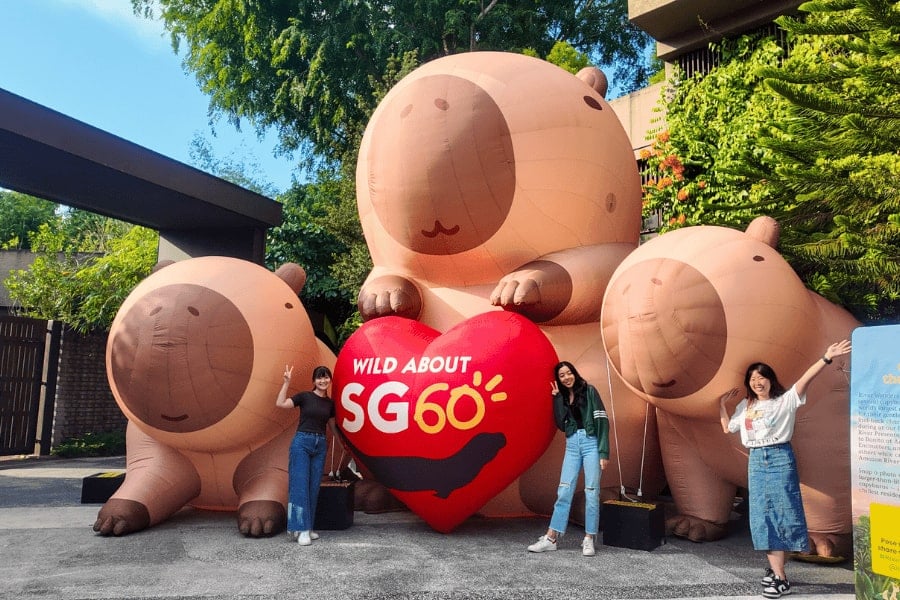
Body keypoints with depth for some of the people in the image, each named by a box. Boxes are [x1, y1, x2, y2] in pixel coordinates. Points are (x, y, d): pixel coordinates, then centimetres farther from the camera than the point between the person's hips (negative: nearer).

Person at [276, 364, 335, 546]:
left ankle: (307, 527, 14)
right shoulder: (305, 396, -3)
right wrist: (287, 382, -19)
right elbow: (280, 403, -16)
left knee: (313, 487, 6)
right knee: (300, 485, -8)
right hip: (302, 442, -5)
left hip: (320, 445, 5)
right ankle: (301, 530, -6)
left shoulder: (330, 403, 10)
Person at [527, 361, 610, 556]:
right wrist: (557, 397, -1)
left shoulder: (589, 391, -1)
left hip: (591, 443, -4)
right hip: (572, 445, 4)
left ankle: (589, 540, 7)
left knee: (591, 492, -1)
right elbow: (561, 425, -1)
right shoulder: (563, 398, 12)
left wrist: (604, 452, -14)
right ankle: (550, 538, 4)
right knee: (564, 492, 1)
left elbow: (602, 420, -7)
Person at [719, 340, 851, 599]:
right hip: (756, 461, 5)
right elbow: (727, 428, 23)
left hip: (780, 458, -5)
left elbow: (805, 379, -18)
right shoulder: (744, 407, 12)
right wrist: (721, 404, 14)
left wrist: (826, 358, -30)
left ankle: (778, 575, 0)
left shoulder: (785, 400, -3)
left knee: (783, 512, -4)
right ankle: (776, 570, 15)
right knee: (762, 517, 4)